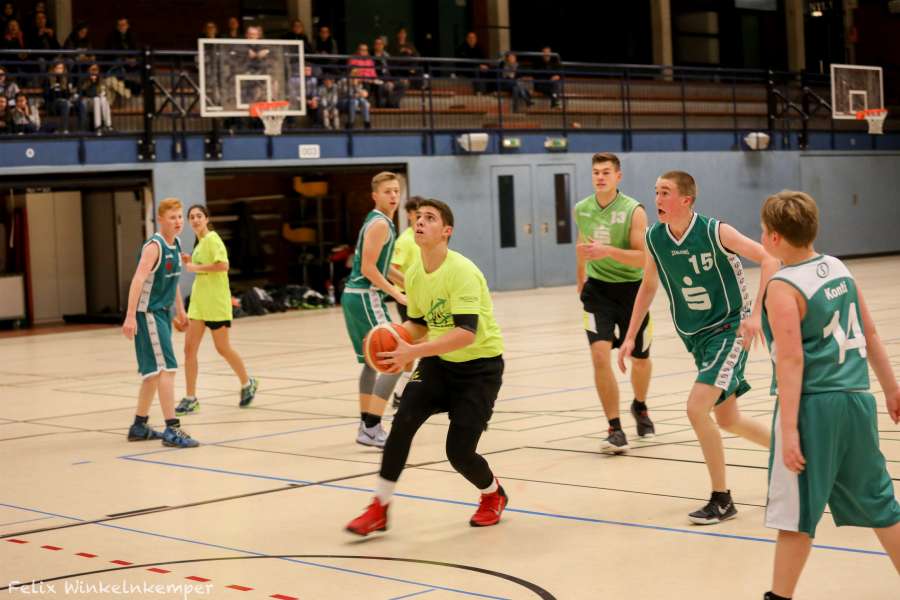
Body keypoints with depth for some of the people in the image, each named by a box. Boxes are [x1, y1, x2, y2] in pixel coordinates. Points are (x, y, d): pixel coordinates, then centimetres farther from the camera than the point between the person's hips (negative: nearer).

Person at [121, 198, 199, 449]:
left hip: (162, 313, 9)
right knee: (166, 368, -14)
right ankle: (172, 430, -14)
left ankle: (139, 426, 28)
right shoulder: (154, 246, -17)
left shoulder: (176, 245, 9)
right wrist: (130, 316, -35)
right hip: (148, 313, -9)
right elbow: (138, 279, -27)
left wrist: (180, 310, 28)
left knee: (154, 372, 16)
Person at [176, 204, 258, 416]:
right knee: (190, 348, -1)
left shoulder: (212, 239, -12)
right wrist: (190, 262, 7)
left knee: (222, 348, 5)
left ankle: (247, 384, 28)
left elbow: (222, 265, -25)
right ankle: (190, 399, 2)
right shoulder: (200, 242, 13)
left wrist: (196, 267, -20)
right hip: (198, 302, 8)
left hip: (216, 303, -8)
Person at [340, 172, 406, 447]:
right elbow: (368, 268, -20)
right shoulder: (380, 224, -14)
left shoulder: (378, 221, 16)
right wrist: (397, 294, -16)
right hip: (365, 297, -10)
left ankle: (367, 426, 22)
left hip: (357, 297, 10)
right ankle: (372, 427, -13)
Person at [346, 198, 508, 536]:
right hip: (439, 361, 6)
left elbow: (466, 333, -34)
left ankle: (493, 495, 25)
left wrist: (413, 351, -39)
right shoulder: (414, 275, 0)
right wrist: (398, 338, -7)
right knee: (404, 419, -17)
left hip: (480, 365, -6)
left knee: (459, 451, -10)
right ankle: (379, 509, -8)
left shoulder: (461, 271, -24)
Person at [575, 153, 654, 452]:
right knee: (600, 355, -17)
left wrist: (608, 251, -33)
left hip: (631, 289, -2)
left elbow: (643, 258, -20)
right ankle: (615, 429, -9)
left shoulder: (633, 211, -14)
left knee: (639, 359, 14)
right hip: (598, 290, 2)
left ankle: (640, 407, 46)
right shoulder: (582, 209, -1)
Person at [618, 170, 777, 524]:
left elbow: (768, 259, -16)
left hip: (729, 329, -7)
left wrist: (755, 314, -25)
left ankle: (721, 500, -6)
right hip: (695, 336, 7)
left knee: (696, 407, -20)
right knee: (728, 419, 14)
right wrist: (630, 337, 9)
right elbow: (648, 286, 12)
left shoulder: (715, 232, -19)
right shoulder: (654, 238, -3)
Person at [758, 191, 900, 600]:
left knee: (795, 513, 1)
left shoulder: (783, 287, -12)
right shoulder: (839, 269, 9)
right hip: (855, 399, 7)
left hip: (813, 406, -7)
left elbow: (792, 361, -18)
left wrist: (788, 428, -19)